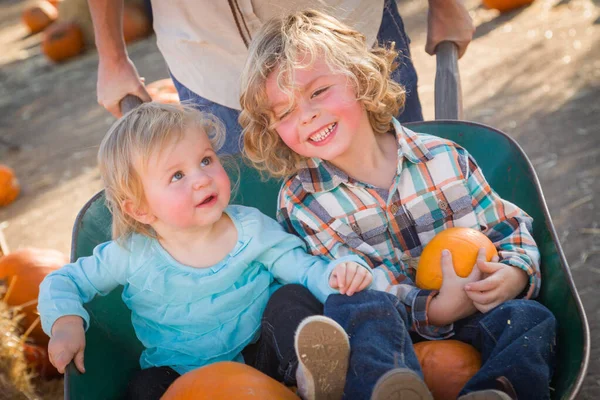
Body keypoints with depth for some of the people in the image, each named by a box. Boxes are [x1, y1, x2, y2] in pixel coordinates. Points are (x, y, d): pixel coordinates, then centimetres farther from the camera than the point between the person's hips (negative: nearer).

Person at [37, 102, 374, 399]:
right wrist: (66, 323, -22)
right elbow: (62, 283, -1)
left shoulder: (251, 229, -12)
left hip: (261, 355, 0)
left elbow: (306, 268, -11)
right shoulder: (133, 256, -12)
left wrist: (337, 274, -34)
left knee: (291, 299, -23)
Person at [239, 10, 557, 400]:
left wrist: (515, 274, -16)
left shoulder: (443, 158, 2)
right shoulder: (300, 200, -4)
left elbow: (509, 227, 9)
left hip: (470, 320, 3)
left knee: (530, 317, -24)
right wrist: (436, 309, -28)